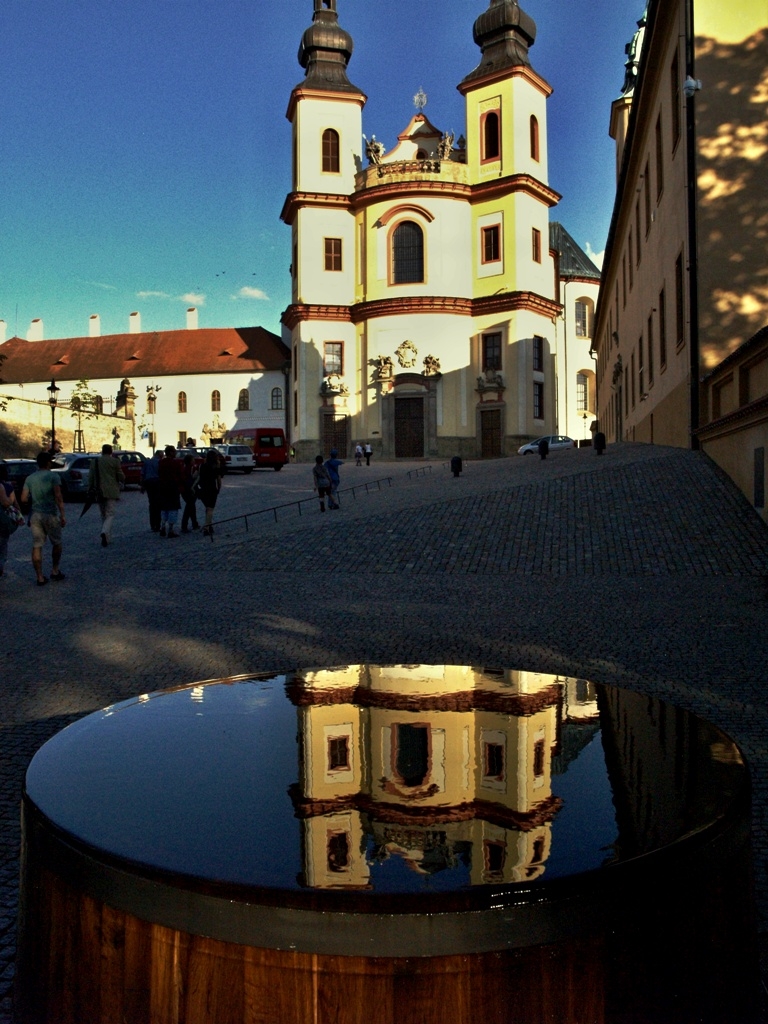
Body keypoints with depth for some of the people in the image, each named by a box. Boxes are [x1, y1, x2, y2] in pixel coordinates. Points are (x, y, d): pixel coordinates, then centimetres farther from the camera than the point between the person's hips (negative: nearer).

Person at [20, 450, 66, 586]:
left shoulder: (30, 478, 6)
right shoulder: (53, 476, -6)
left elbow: (23, 499, 2)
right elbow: (58, 497, -14)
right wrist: (62, 515, -12)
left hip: (35, 515, 3)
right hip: (51, 514, -3)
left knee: (37, 546, 4)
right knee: (56, 543, 16)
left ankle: (40, 577, 3)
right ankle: (55, 571, 21)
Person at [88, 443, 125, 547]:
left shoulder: (94, 461, 7)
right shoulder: (114, 461, -3)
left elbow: (91, 478, 5)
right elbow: (121, 477, -2)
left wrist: (90, 490, 10)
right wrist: (122, 480, 20)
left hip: (99, 492, 4)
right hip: (111, 492, -3)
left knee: (104, 515, 16)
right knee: (110, 515, -4)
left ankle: (107, 538, 19)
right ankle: (105, 533, -29)